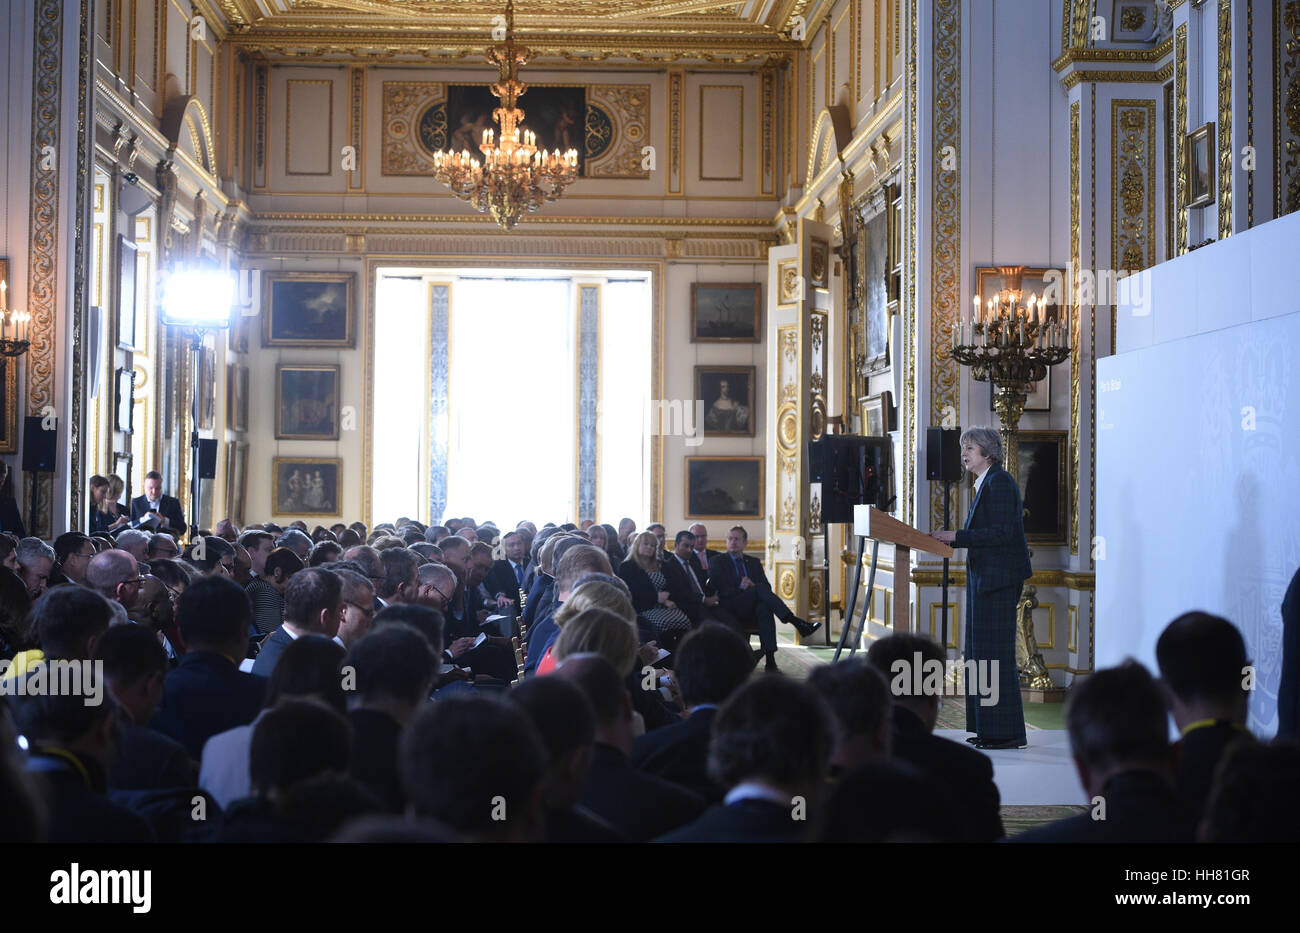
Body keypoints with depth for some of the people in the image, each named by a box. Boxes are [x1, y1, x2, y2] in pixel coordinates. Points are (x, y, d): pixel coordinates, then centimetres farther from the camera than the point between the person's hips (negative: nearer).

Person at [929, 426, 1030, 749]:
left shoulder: (1000, 482, -13)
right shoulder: (986, 483, 17)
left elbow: (1001, 534, -21)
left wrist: (957, 536, -19)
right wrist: (951, 539, 11)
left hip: (999, 578, -11)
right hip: (985, 578, 11)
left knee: (994, 653, -7)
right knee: (982, 653, 13)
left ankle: (1006, 732, -2)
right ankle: (989, 729, 18)